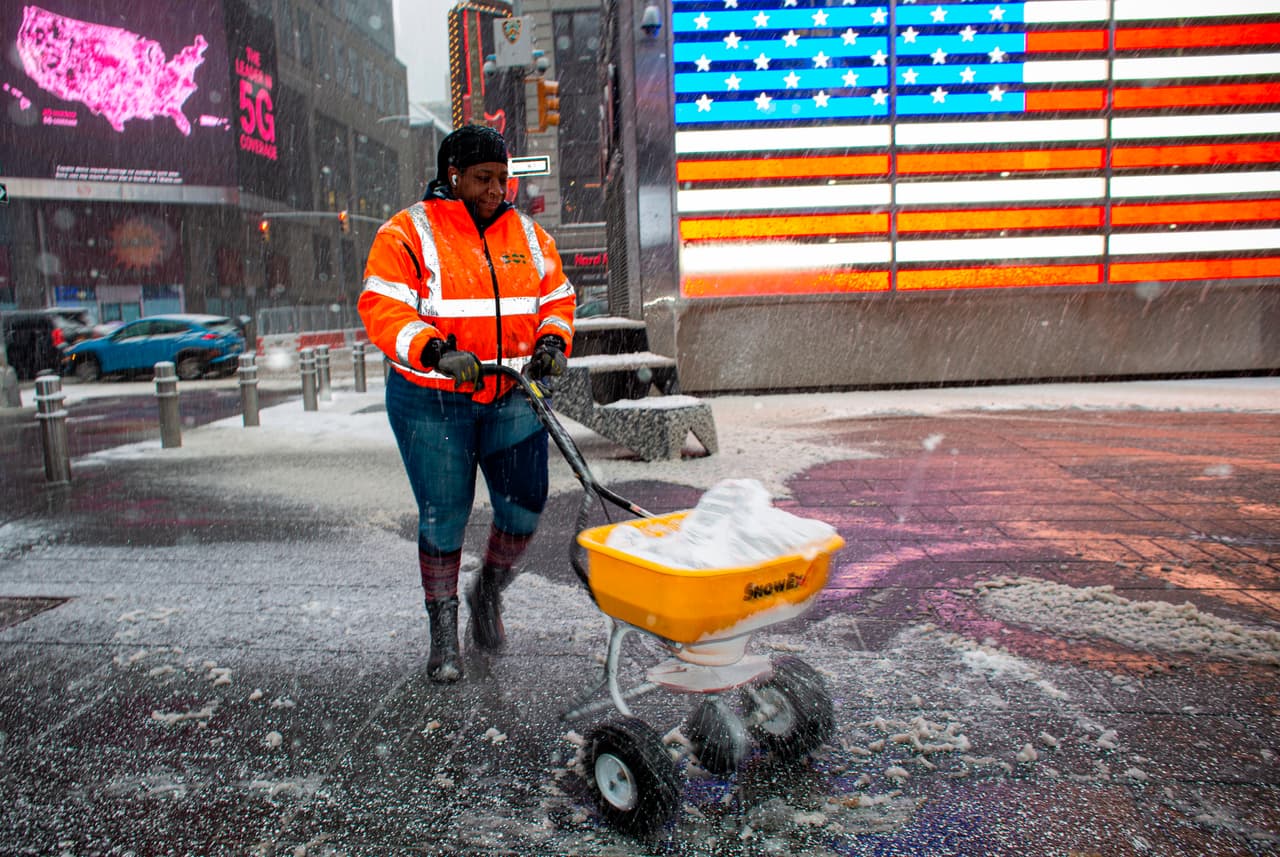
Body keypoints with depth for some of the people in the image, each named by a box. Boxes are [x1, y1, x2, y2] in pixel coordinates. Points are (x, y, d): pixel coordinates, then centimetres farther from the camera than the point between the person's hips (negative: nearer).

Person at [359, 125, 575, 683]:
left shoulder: (528, 235, 11)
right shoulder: (408, 234, -5)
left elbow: (556, 300, 15)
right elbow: (382, 310, -13)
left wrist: (552, 342, -6)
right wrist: (437, 352, -29)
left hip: (512, 397, 4)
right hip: (432, 401, -3)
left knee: (524, 502, -4)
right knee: (444, 516, 2)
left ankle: (489, 593, 26)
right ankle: (443, 635, 20)